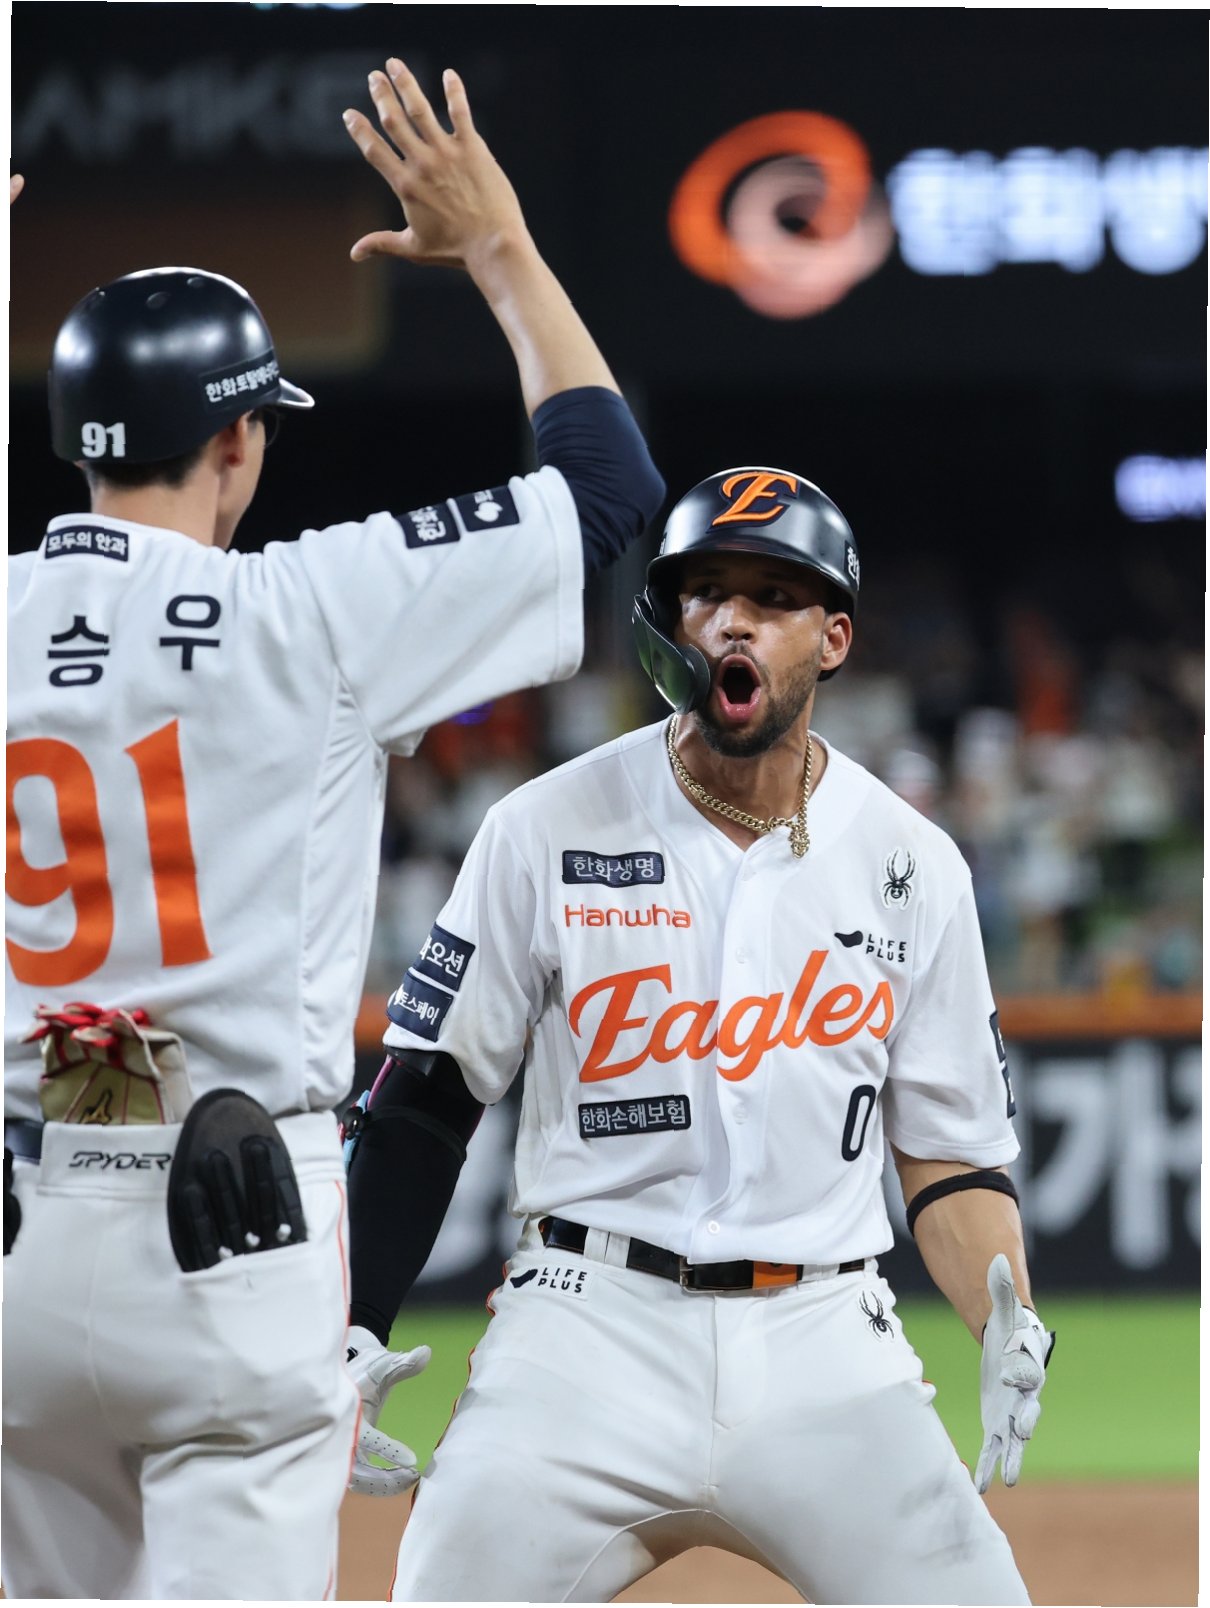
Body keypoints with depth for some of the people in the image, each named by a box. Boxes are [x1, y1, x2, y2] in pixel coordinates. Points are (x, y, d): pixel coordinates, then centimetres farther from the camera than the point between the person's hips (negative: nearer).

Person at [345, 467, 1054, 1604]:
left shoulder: (913, 866, 7)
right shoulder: (546, 830, 1)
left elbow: (950, 1146, 10)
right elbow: (425, 1097, 4)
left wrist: (1009, 1329, -8)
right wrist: (353, 1335, -5)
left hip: (826, 1350, 1)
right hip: (588, 1334, -1)